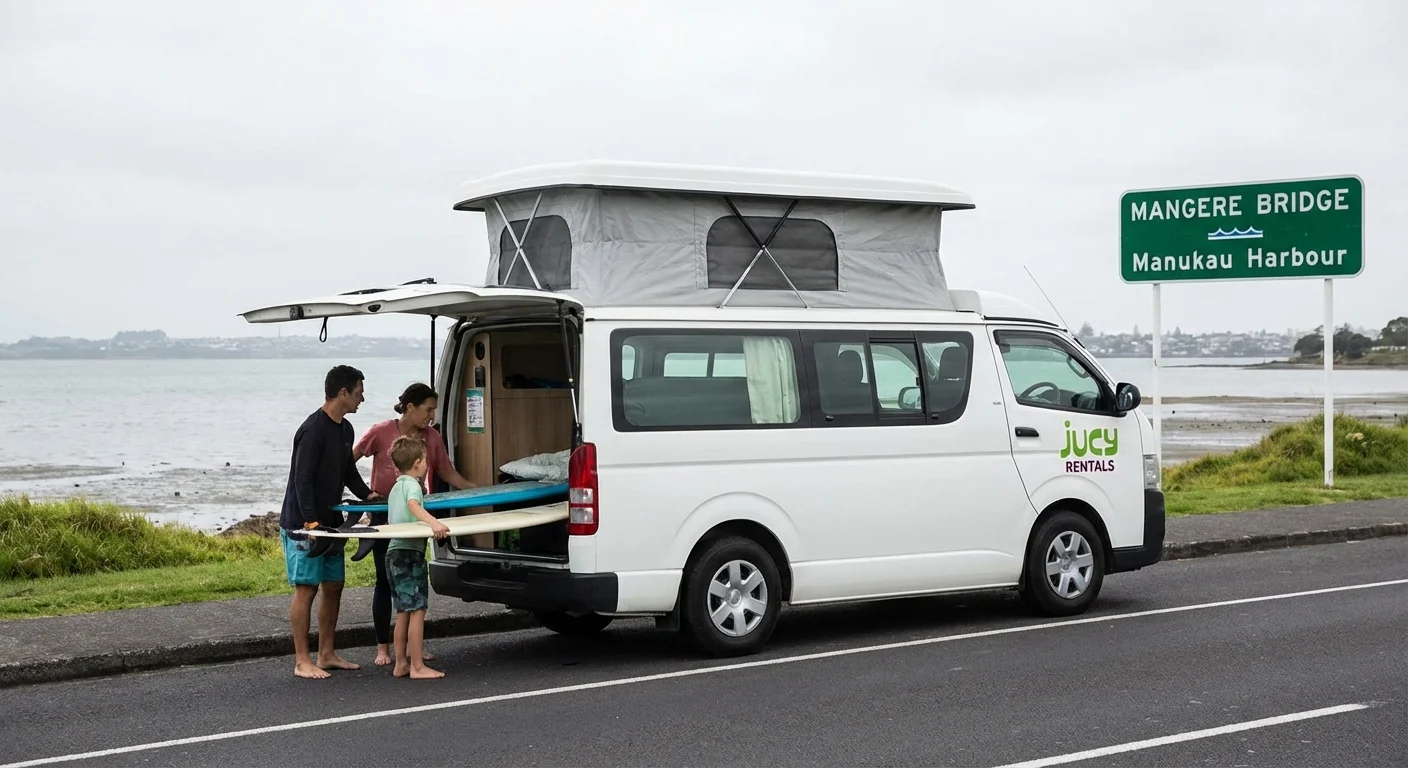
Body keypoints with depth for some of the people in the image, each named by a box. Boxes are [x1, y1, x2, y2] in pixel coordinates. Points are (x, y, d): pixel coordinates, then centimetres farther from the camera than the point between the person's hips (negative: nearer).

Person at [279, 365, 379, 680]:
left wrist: (366, 494, 6)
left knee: (333, 586, 11)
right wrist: (310, 521, -25)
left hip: (330, 522, 9)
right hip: (302, 524, -9)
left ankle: (326, 654, 21)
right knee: (306, 588, -6)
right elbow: (302, 479, -20)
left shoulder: (345, 429, 11)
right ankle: (302, 661, 0)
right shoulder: (313, 429, -17)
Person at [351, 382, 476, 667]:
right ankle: (383, 647, 11)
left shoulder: (432, 438, 1)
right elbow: (349, 460, -4)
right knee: (385, 580, 2)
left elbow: (449, 474, 9)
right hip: (384, 514, -4)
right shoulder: (382, 432, -12)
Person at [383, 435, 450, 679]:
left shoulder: (396, 487, 20)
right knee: (417, 610, -7)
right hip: (410, 552, -9)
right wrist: (434, 522, -48)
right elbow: (414, 505, -31)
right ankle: (417, 667, -8)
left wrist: (430, 524, 47)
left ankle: (401, 664, 15)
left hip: (394, 551, 9)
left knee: (403, 612, 13)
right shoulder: (412, 485, -9)